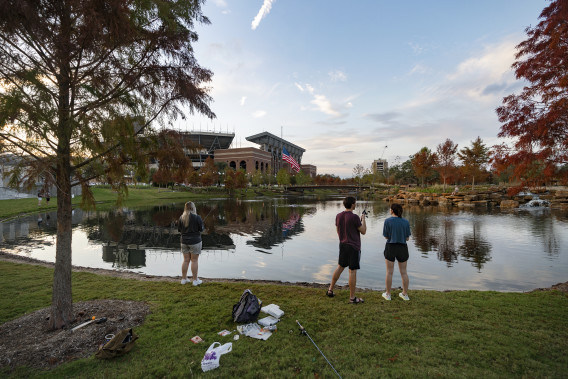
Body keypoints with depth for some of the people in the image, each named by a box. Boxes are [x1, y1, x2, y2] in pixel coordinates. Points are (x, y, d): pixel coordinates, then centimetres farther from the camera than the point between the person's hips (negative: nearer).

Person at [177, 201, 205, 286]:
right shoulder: (197, 217, -14)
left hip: (184, 241, 5)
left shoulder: (181, 217, 0)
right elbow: (201, 229, -9)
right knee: (194, 260, 3)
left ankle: (184, 279, 24)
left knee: (186, 260, 15)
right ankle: (195, 280, 11)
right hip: (195, 241, -5)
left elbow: (179, 229, 6)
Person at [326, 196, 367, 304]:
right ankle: (352, 298, 11)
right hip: (354, 247, -6)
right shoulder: (354, 217, -18)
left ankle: (330, 290, 25)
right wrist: (363, 219, 5)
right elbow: (363, 231, -9)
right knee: (352, 271, 2)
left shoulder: (338, 216, 2)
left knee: (340, 267, 18)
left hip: (343, 245, 6)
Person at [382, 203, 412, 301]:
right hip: (402, 248, 3)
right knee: (403, 272, 13)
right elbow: (407, 238, 2)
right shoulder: (406, 222, -2)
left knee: (389, 272, 6)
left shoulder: (388, 221, -10)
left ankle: (388, 294, 14)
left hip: (391, 248, -3)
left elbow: (386, 236, -4)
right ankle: (405, 294, 21)